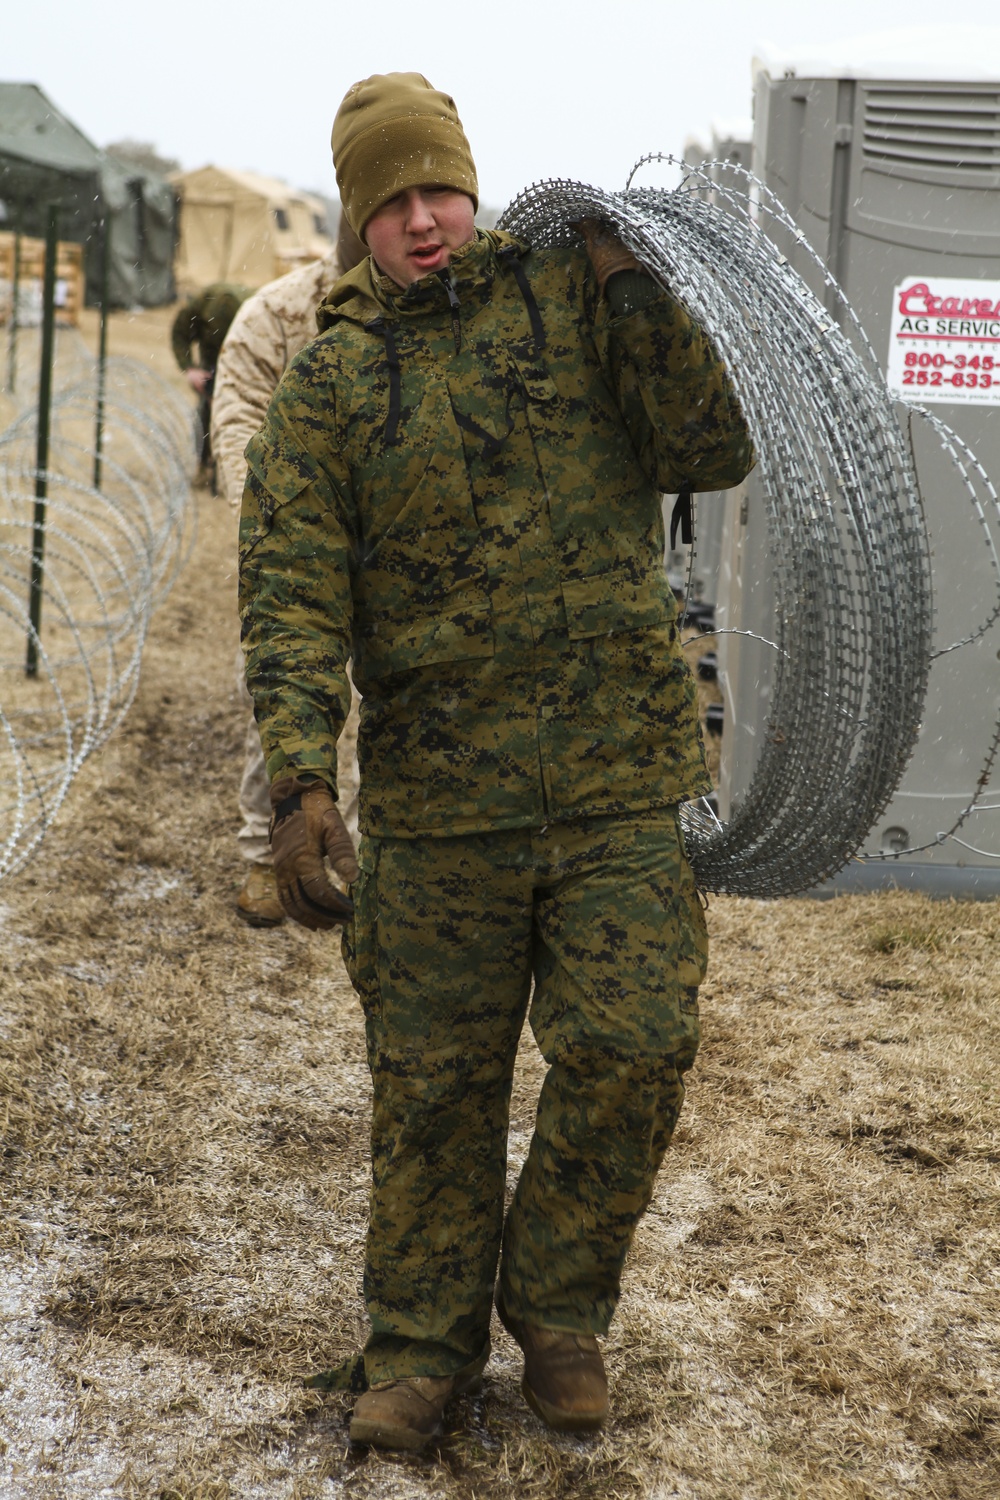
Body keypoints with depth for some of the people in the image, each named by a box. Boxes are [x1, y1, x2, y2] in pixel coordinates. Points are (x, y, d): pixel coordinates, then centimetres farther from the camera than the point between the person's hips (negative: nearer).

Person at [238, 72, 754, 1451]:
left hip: (616, 778, 0)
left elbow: (714, 449, -4)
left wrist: (629, 288, -14)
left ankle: (559, 1310, 21)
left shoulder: (572, 304, 5)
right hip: (437, 794, 0)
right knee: (434, 1080, 8)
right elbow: (291, 591, -6)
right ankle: (425, 1343, 27)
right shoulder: (330, 384, 4)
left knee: (632, 1049, -4)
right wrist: (299, 780, -19)